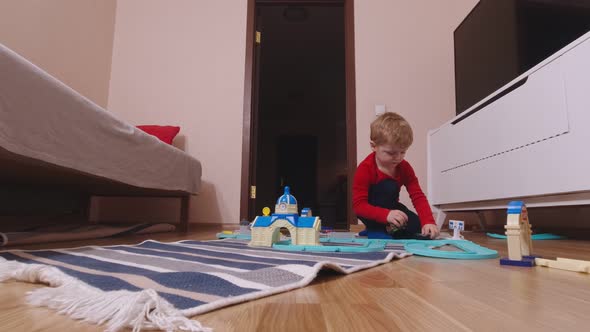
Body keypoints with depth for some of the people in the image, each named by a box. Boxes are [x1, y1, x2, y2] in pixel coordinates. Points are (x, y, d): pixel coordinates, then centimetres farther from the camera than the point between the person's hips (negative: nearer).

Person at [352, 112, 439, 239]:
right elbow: (359, 205, -32)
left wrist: (428, 222, -33)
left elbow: (418, 196, -16)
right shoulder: (365, 169, -27)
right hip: (371, 212, -5)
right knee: (388, 186, -33)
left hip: (390, 208, 6)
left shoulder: (404, 167, -12)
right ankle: (376, 230, -20)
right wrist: (386, 215, -47)